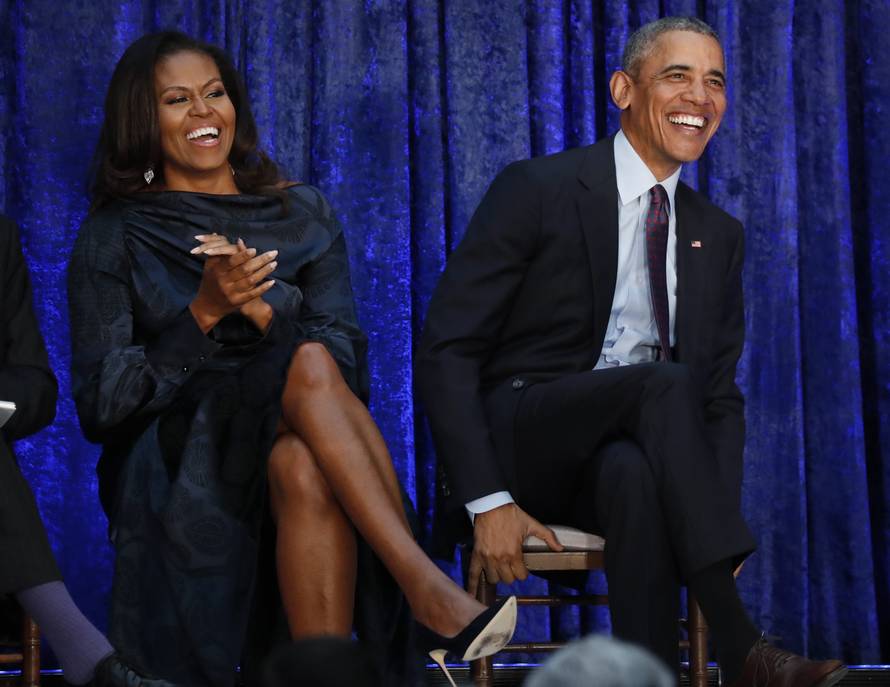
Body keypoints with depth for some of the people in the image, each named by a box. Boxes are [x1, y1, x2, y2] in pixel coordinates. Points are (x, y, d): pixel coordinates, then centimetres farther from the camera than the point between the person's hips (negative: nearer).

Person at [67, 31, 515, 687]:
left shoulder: (304, 214, 16)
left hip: (299, 445, 2)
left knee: (302, 468, -37)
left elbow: (349, 363, 6)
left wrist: (263, 310, -13)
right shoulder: (114, 238, 9)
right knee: (311, 362, -32)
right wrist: (203, 316, -12)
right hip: (178, 472, -2)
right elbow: (99, 404, 0)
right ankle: (431, 593, -43)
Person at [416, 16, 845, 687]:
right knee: (664, 381, -33)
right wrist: (487, 502, -17)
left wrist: (721, 517, -6)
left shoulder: (718, 235, 14)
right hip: (523, 448, -3)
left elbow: (720, 395, 15)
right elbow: (446, 352, -6)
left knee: (633, 474, -36)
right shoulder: (536, 191, -3)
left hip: (639, 454, 3)